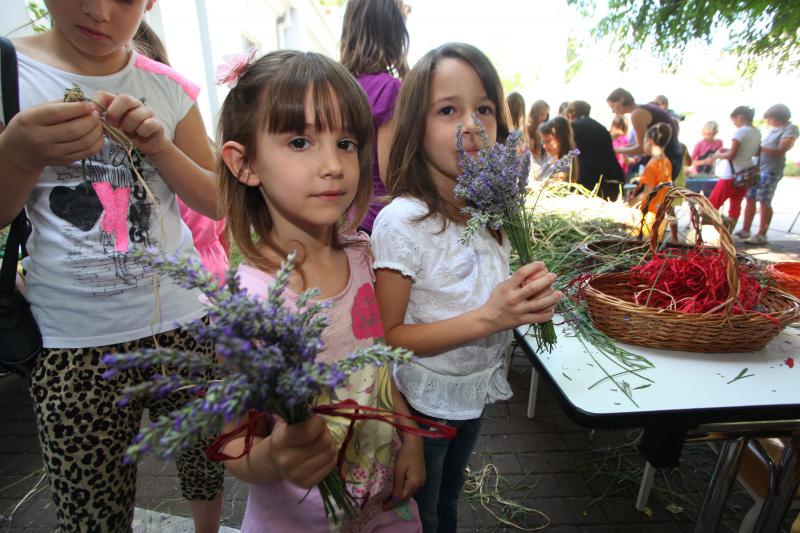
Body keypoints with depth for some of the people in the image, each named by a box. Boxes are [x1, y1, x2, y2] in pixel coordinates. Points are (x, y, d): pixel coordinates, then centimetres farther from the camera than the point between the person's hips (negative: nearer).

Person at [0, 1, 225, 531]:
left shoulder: (168, 87, 5)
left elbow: (216, 202, 5)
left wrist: (159, 145, -11)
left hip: (182, 318, 2)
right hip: (72, 342, -1)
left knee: (210, 466, 14)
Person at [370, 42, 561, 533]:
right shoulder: (402, 221, -26)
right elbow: (387, 338, -23)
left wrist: (531, 301, -15)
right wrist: (487, 317, -32)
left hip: (476, 392, 6)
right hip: (422, 401, -5)